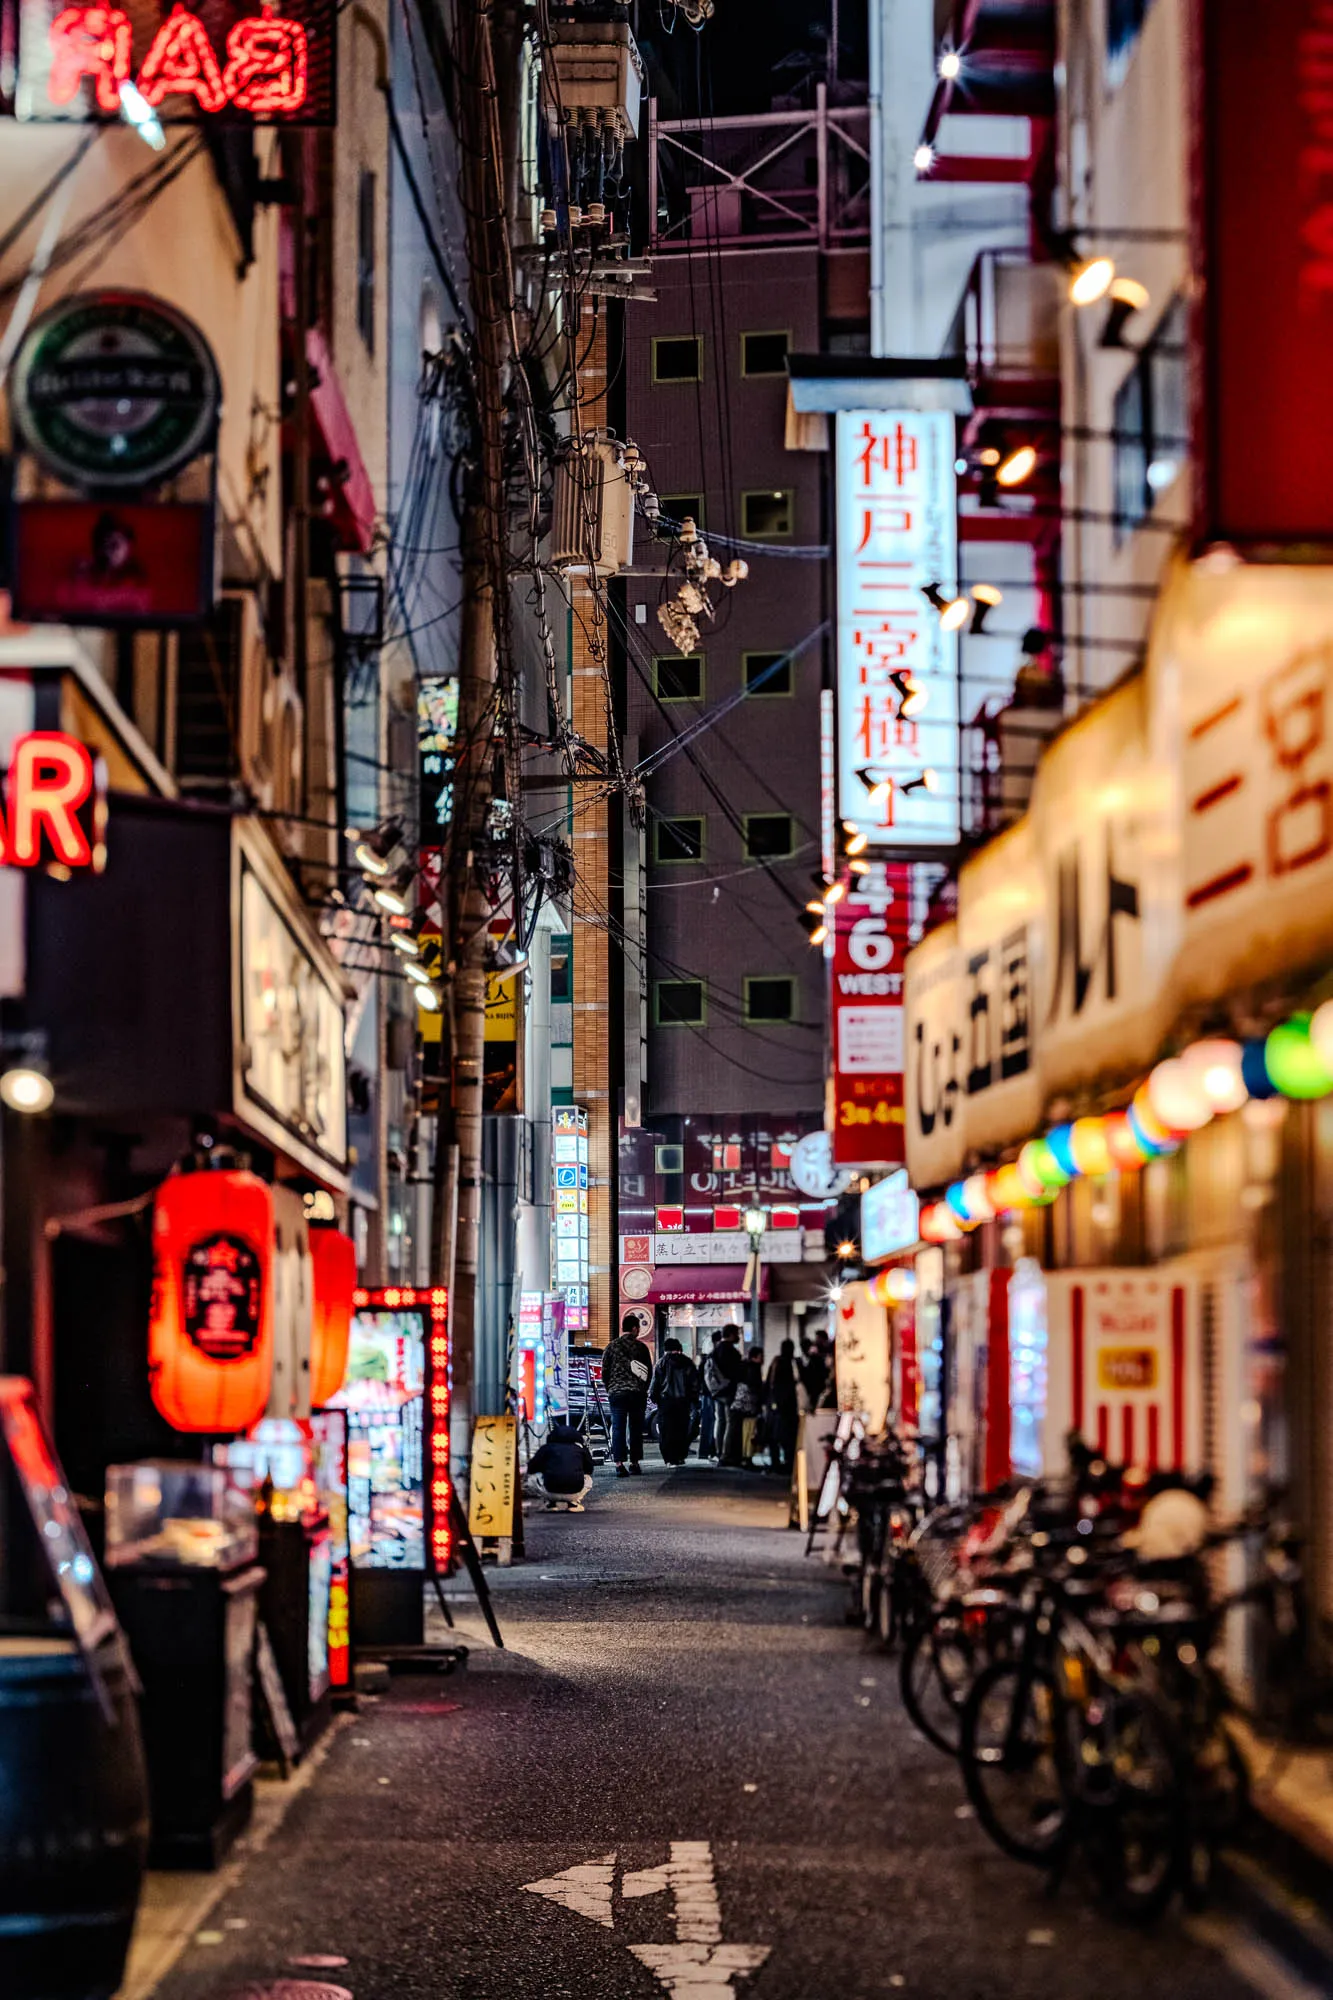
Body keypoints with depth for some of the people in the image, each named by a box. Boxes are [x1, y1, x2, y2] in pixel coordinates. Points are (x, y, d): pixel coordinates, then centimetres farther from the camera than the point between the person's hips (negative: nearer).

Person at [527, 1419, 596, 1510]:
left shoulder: (548, 1447, 15)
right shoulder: (581, 1448, 17)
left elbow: (531, 1469, 18)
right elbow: (589, 1469, 27)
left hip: (551, 1492, -1)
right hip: (575, 1493, 1)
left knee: (537, 1475, 32)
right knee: (588, 1479, 35)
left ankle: (551, 1503, 16)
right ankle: (573, 1503, 13)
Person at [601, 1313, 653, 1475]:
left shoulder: (612, 1346, 3)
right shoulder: (640, 1347, 2)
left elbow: (605, 1370, 4)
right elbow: (649, 1371, 6)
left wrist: (609, 1389, 15)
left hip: (617, 1393, 0)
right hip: (637, 1393, 0)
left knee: (618, 1428, -2)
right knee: (636, 1428, 8)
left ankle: (619, 1464, -12)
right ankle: (634, 1462, 10)